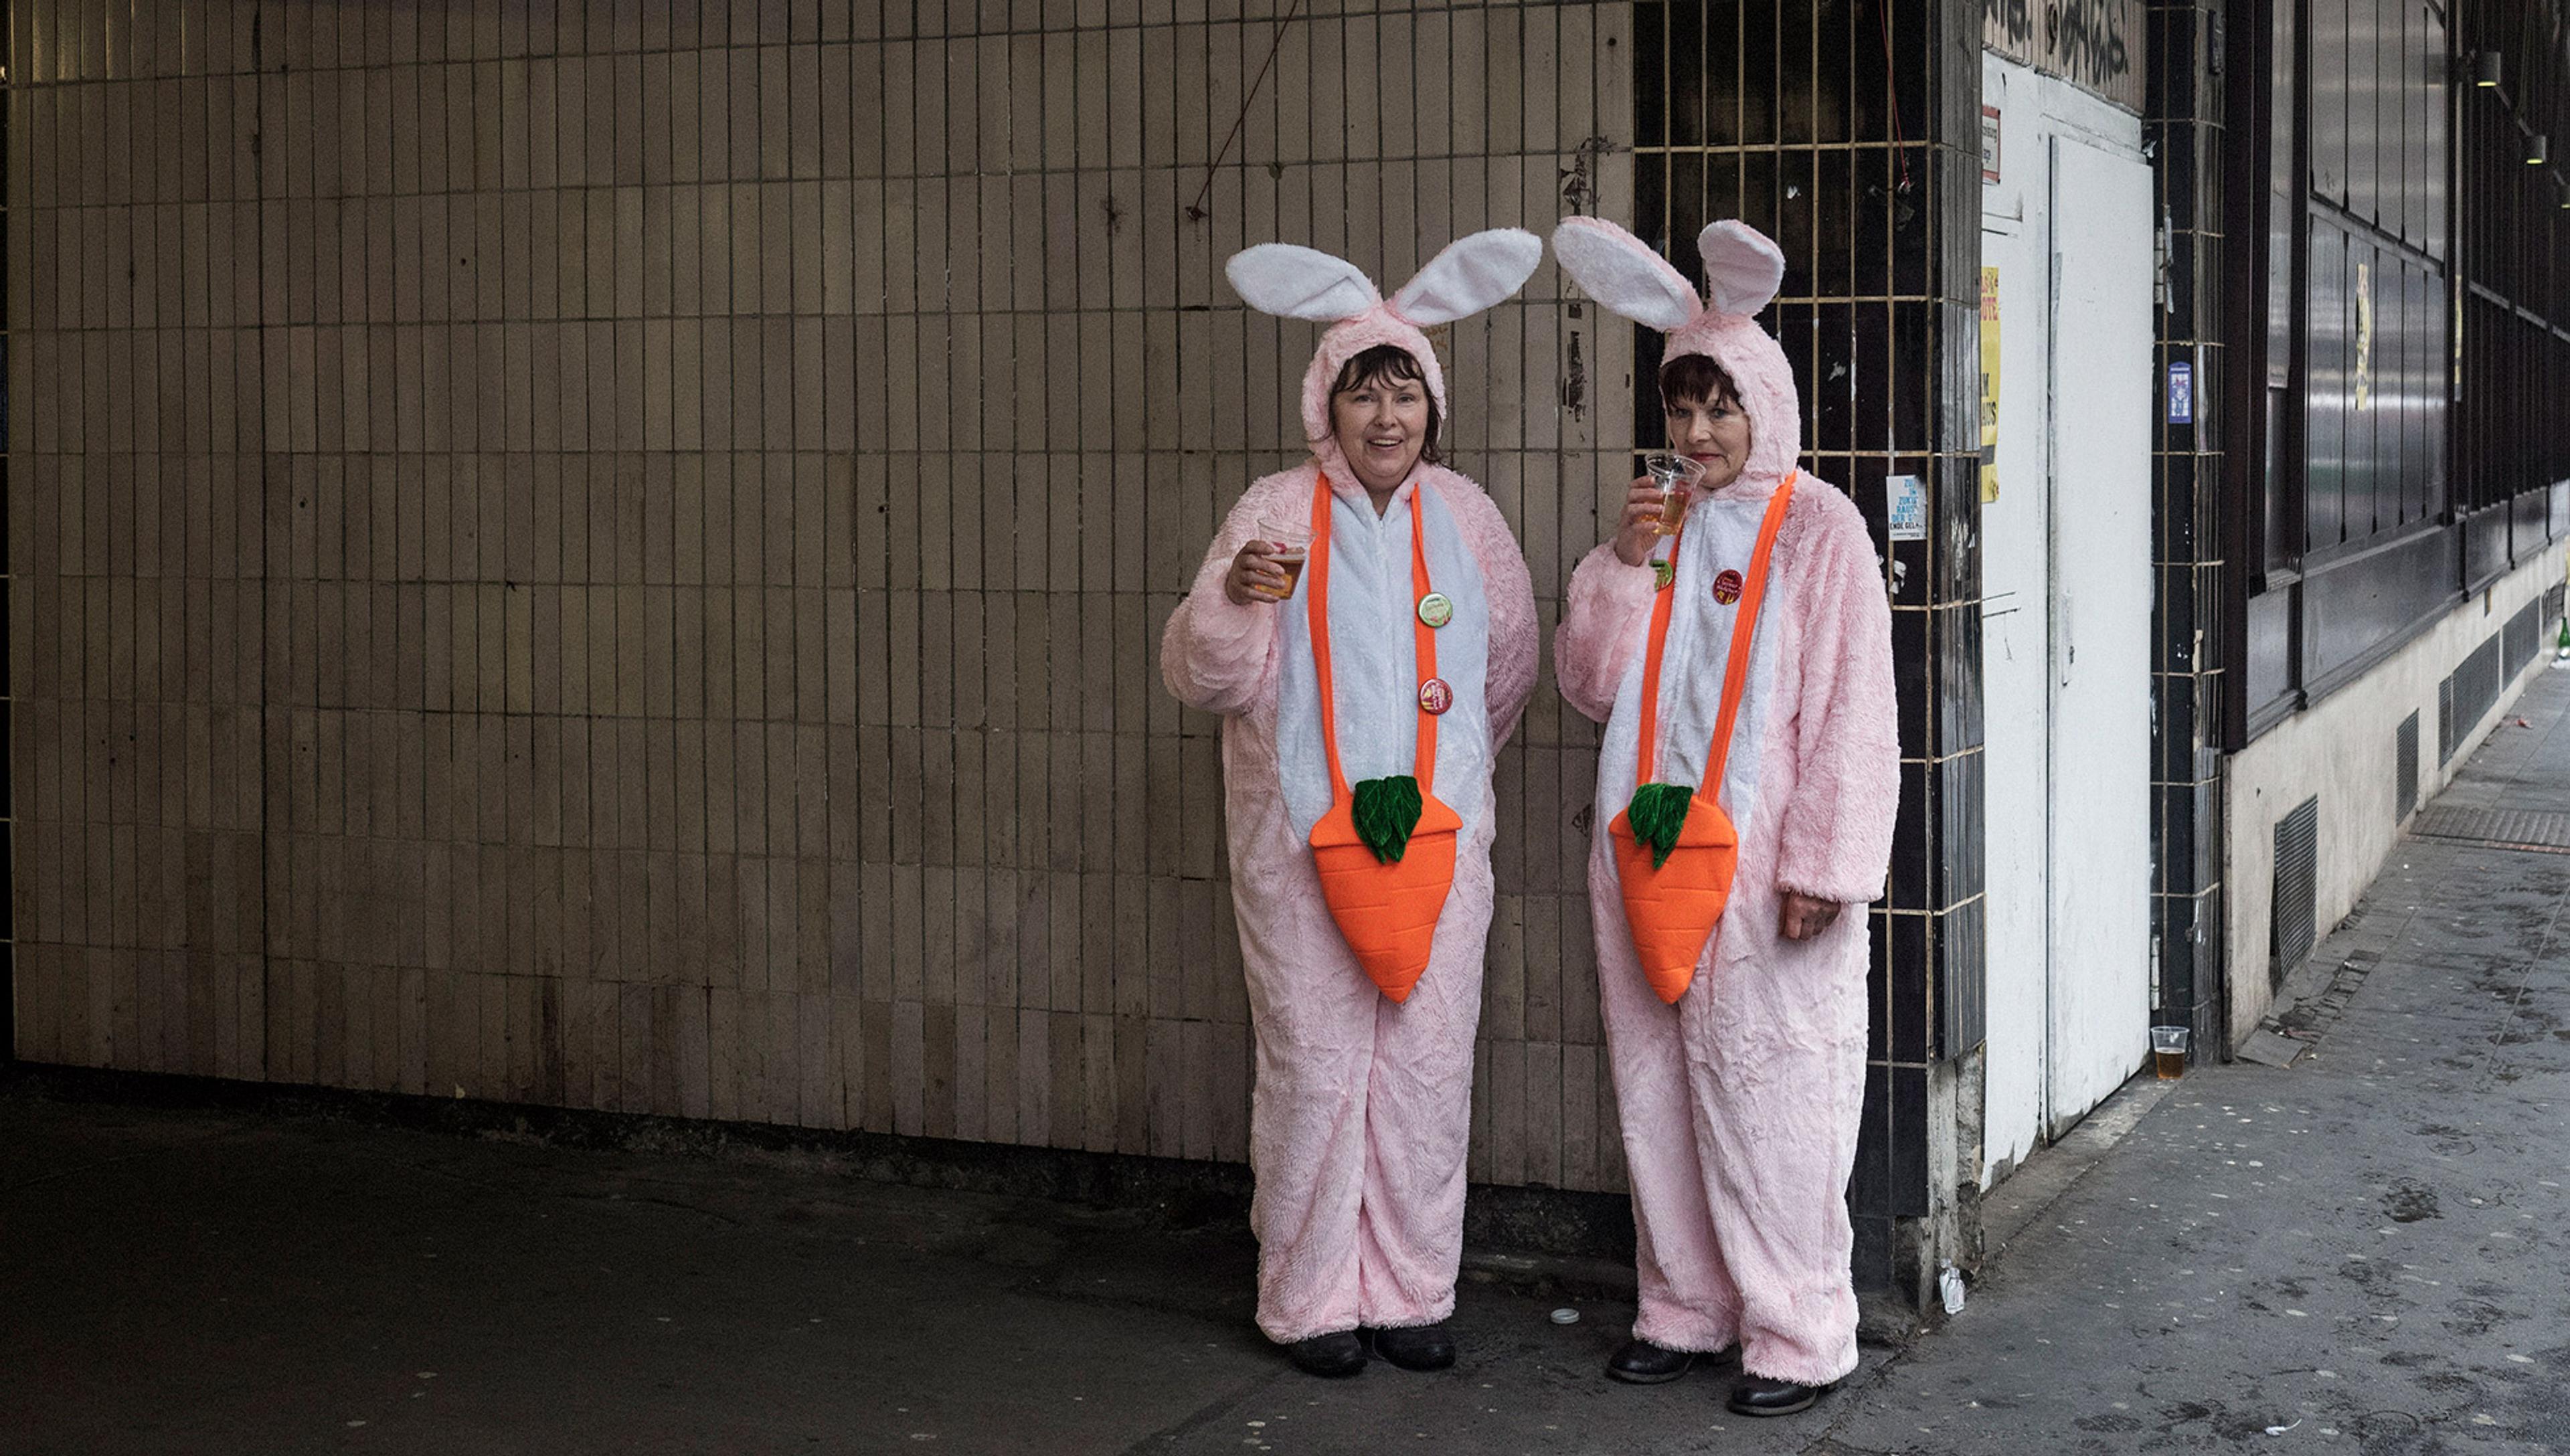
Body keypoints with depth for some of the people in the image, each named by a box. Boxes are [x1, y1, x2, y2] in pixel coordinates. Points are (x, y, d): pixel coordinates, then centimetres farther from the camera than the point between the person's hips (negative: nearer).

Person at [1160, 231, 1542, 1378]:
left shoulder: (1462, 516, 7)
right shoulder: (1278, 515, -3)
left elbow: (1507, 668, 21)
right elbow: (1204, 676, -8)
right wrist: (1234, 600, -27)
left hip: (1437, 835, 3)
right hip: (1302, 840, -3)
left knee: (1427, 1066, 4)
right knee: (1314, 1068, -1)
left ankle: (1409, 1294, 17)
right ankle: (1309, 1301, 12)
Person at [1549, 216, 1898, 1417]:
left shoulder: (1817, 528, -4)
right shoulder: (1659, 521, 12)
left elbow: (1853, 710, -7)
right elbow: (1592, 684, 11)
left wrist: (1823, 865, -13)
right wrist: (1621, 565, -4)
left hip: (1757, 858, -5)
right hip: (1647, 852, 6)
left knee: (1767, 1089, -4)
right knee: (1657, 1084, 10)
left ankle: (1796, 1333, 6)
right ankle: (1684, 1306, 22)